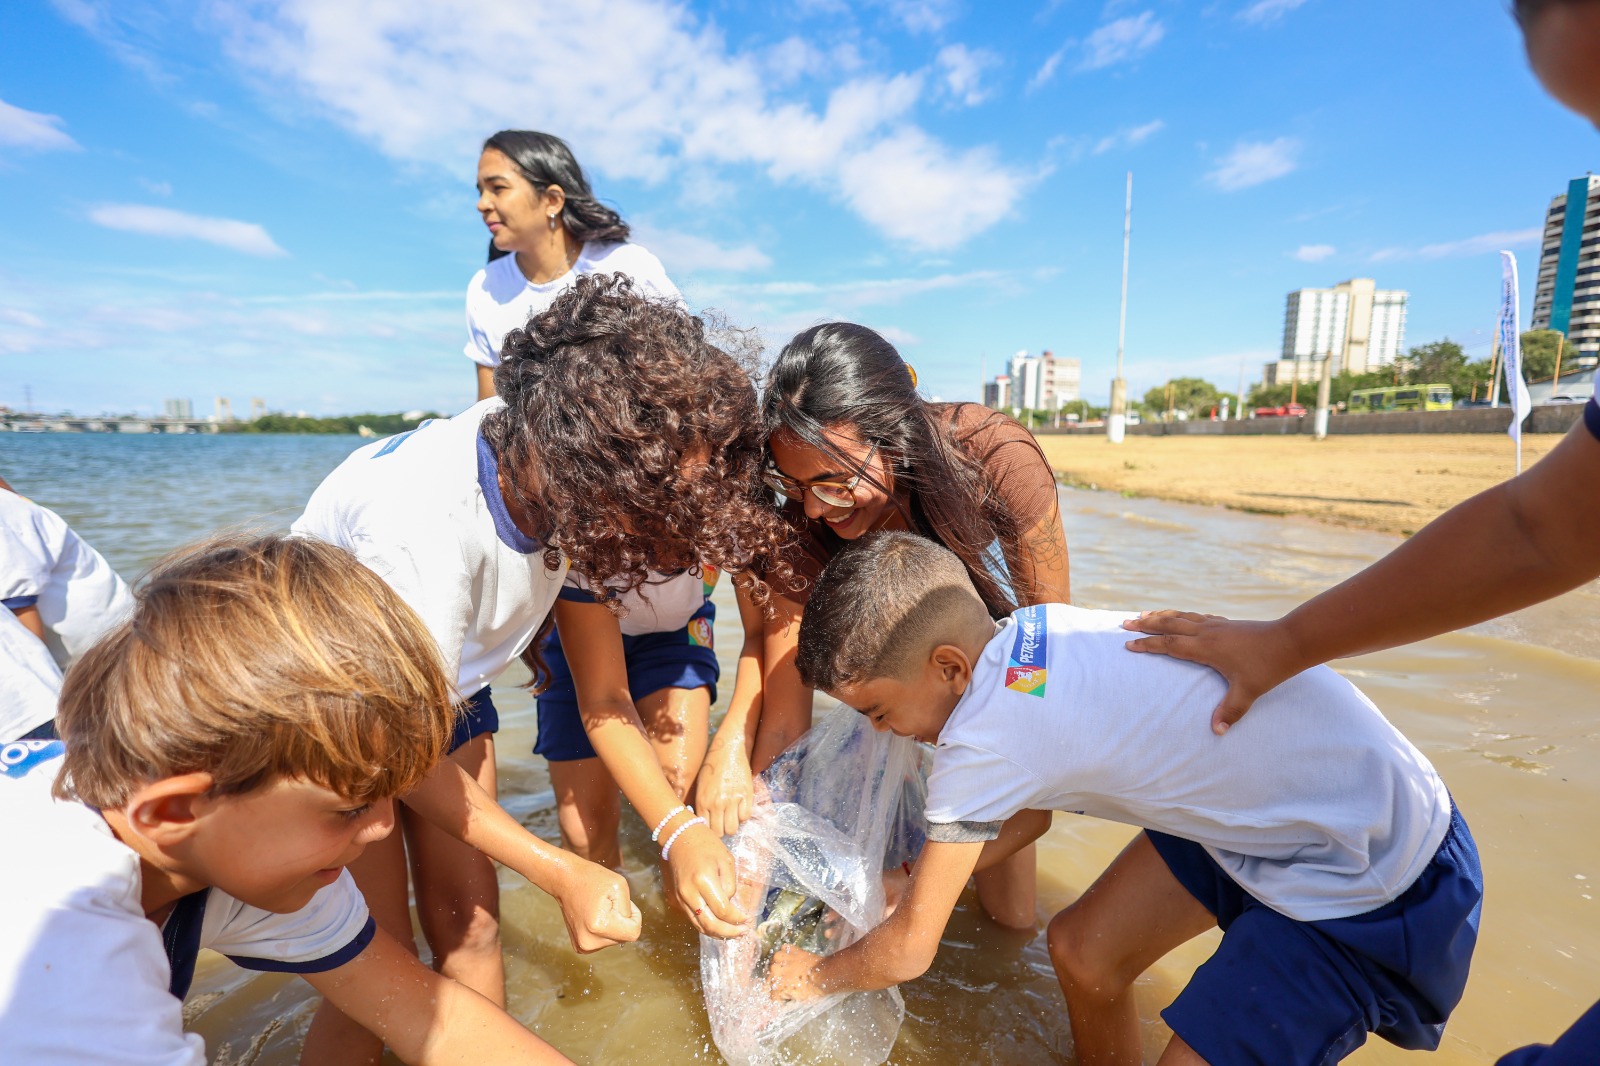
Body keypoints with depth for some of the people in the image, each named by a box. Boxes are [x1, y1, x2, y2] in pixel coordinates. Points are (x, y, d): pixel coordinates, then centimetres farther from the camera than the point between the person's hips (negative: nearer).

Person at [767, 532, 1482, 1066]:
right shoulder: (1033, 632, -7)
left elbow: (907, 953, -10)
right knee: (1081, 950, 8)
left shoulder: (981, 738, -28)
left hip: (1374, 885, -8)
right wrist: (900, 884, 17)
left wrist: (813, 978, 10)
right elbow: (1027, 815, 12)